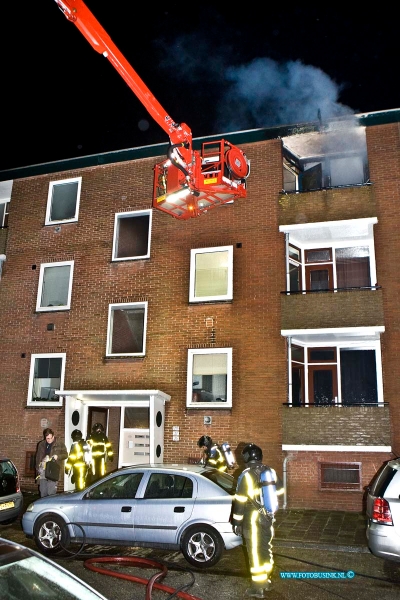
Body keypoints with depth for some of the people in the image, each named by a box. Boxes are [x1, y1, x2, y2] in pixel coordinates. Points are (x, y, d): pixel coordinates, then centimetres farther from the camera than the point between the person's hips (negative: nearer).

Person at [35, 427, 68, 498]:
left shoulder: (60, 444, 1)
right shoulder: (41, 444, 12)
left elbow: (65, 455, 5)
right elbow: (38, 457, 18)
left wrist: (58, 456, -14)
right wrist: (38, 469, 10)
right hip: (43, 470, 4)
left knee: (51, 492, -10)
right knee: (43, 492, 7)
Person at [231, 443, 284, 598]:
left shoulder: (246, 475, -17)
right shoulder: (270, 471, 1)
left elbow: (239, 501, -15)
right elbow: (279, 491, 12)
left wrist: (237, 522, -7)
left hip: (253, 520, -7)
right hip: (268, 518, 7)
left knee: (255, 552, 2)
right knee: (266, 548, 20)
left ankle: (258, 588, 9)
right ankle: (266, 580, 33)